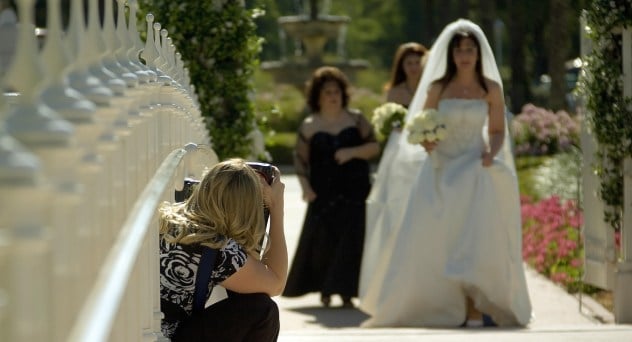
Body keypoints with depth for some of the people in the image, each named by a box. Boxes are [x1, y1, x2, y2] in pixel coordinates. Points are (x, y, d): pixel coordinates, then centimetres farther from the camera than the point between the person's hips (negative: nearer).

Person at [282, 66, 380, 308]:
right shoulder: (309, 126, 5)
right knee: (322, 241, -2)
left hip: (354, 195, 0)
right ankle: (324, 290, 14)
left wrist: (352, 152, -13)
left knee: (351, 242, -7)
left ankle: (346, 292, -1)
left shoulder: (356, 120, 6)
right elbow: (300, 159, 7)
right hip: (323, 195, 0)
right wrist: (305, 187, -6)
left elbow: (374, 147, 3)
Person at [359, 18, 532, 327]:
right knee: (430, 239, -8)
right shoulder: (437, 88, 4)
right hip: (440, 171, 1)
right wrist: (426, 141, -13)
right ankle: (437, 307, 2)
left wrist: (491, 152, -10)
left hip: (474, 172, -1)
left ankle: (475, 308, -12)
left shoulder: (491, 89, 4)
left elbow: (498, 131, 9)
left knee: (476, 239, -14)